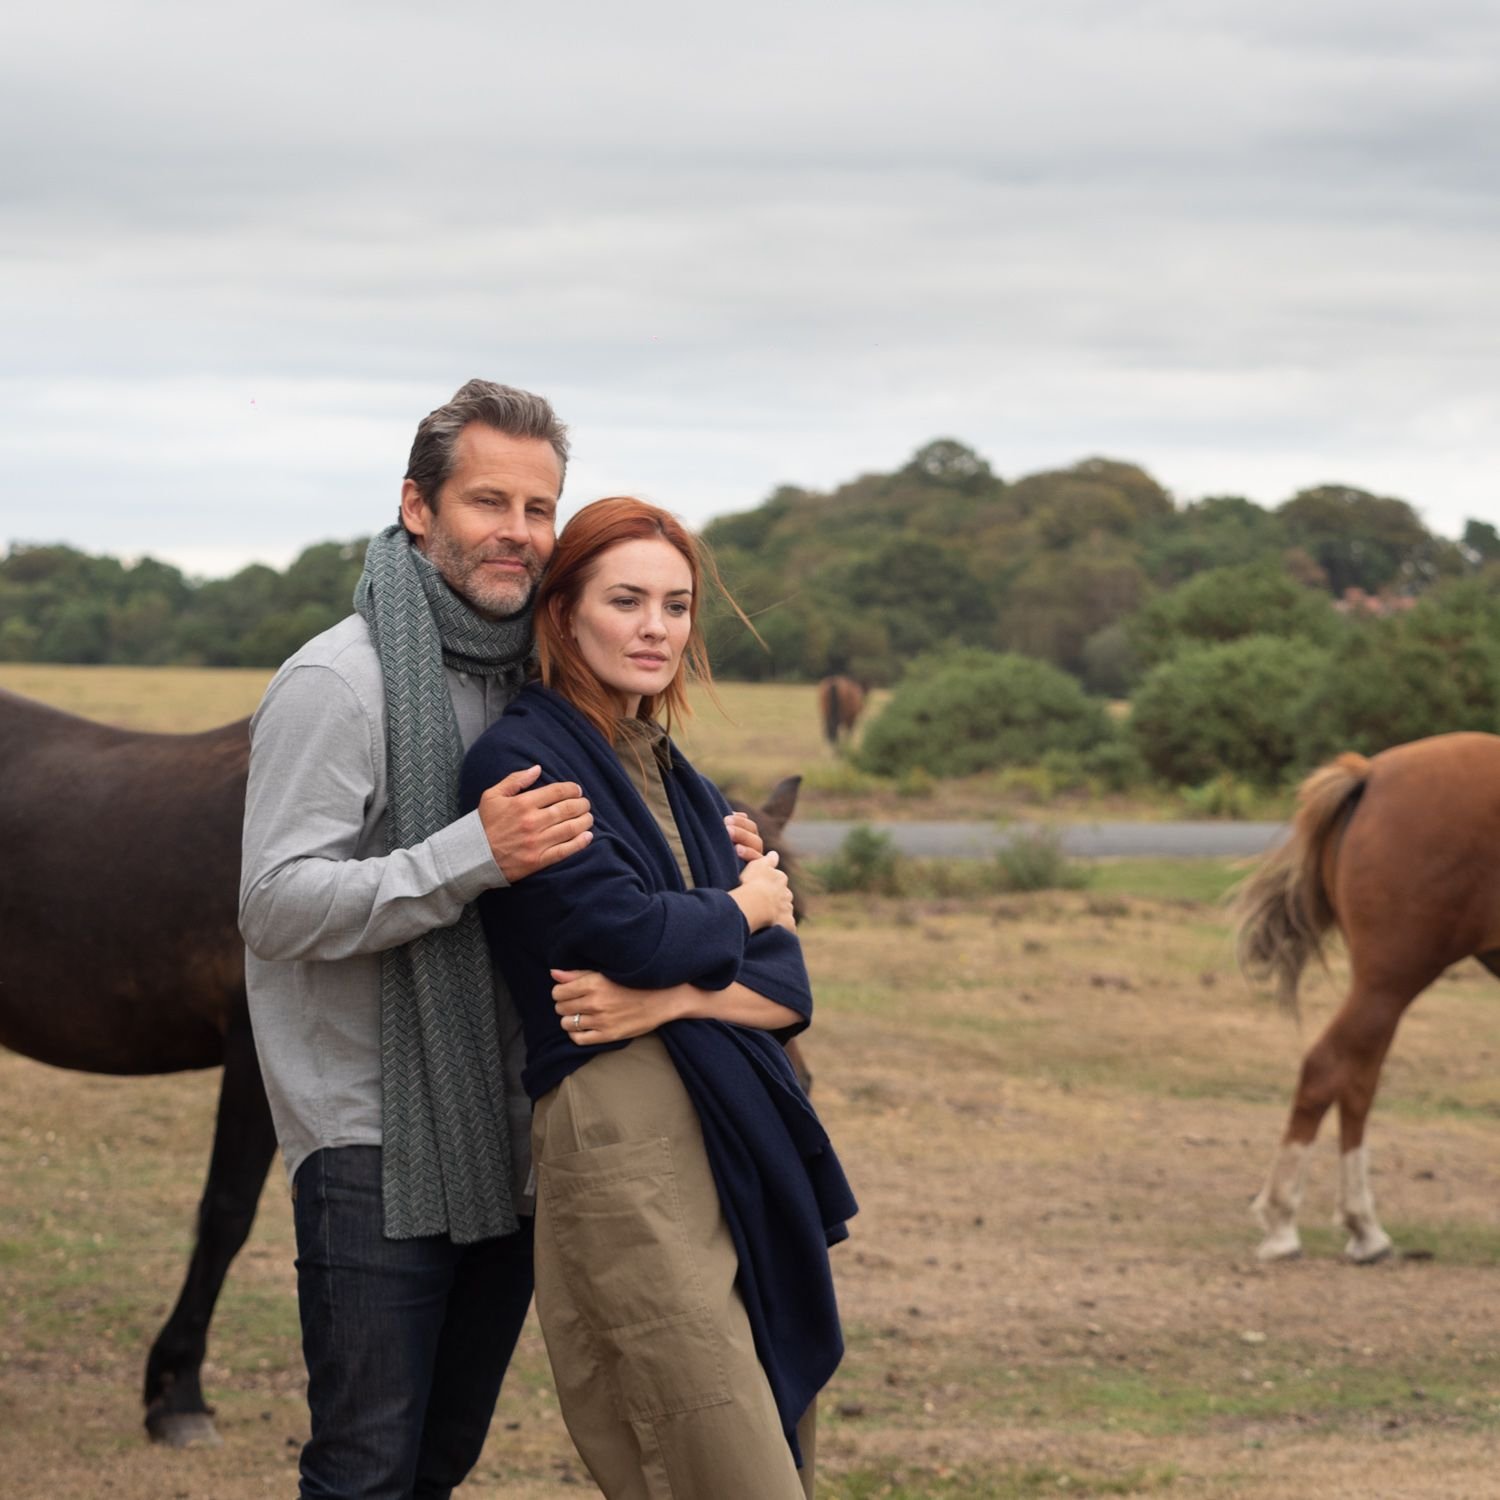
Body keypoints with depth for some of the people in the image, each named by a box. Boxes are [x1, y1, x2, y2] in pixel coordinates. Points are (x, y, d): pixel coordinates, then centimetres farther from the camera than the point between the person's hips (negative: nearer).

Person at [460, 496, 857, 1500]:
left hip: (752, 1147, 8)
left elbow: (788, 992, 11)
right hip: (625, 1143, -8)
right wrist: (740, 910, 5)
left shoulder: (681, 785, 21)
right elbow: (624, 927, -15)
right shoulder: (522, 761, -2)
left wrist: (672, 998, -9)